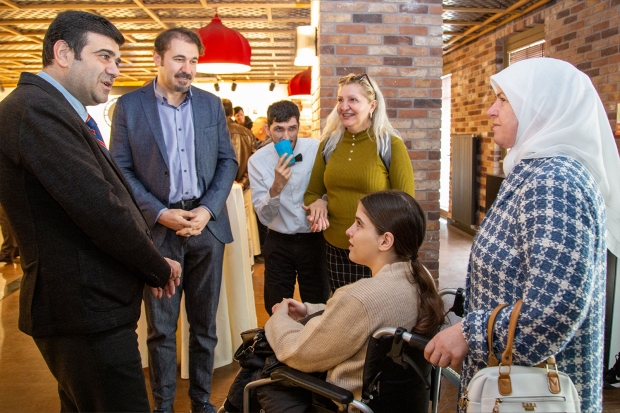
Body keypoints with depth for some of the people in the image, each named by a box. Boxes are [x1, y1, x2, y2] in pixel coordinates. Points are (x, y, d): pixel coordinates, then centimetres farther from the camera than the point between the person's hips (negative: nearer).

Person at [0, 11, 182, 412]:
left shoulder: (59, 109, 14)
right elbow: (99, 209, -24)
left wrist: (151, 265, 3)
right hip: (86, 310, -10)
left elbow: (112, 198, 12)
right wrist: (158, 268, -10)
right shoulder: (35, 108, -18)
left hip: (85, 304, 11)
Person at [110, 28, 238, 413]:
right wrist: (160, 213, -13)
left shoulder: (211, 104, 7)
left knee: (204, 323, 11)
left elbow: (228, 161, 6)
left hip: (207, 225, 2)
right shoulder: (129, 105, 0)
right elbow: (121, 170, -2)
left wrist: (208, 210, -8)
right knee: (161, 326, 9)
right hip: (158, 228, -2)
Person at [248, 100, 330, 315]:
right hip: (278, 243, 1)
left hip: (313, 240, 0)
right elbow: (264, 217, -10)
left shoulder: (317, 150, -10)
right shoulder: (258, 160, -7)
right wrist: (276, 187, -28)